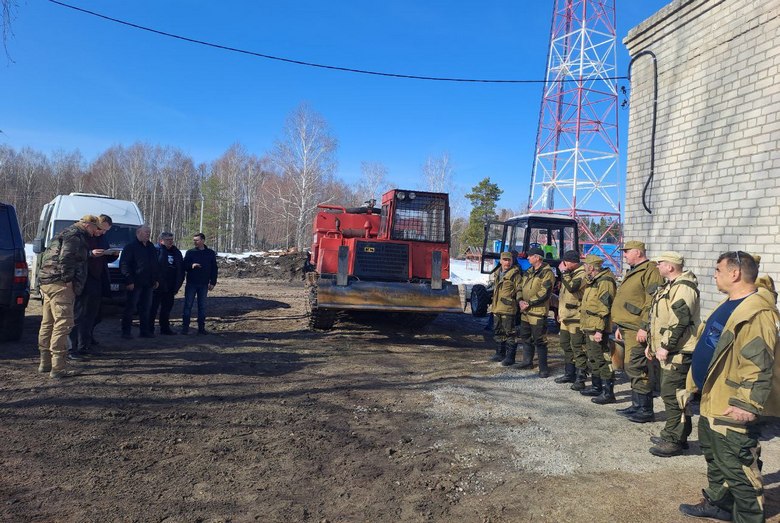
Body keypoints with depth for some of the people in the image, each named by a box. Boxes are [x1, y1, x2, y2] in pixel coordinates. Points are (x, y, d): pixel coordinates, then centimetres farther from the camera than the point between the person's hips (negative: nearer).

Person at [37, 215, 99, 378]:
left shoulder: (67, 234, 24)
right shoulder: (75, 235, -8)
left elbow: (47, 256, 28)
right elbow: (65, 258, -21)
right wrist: (68, 279, -17)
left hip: (48, 283, 11)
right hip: (59, 284, -11)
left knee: (48, 323, 16)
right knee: (63, 324, -12)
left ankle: (45, 362, 25)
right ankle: (58, 368, -14)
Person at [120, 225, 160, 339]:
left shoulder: (151, 248, 16)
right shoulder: (131, 247, -6)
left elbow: (155, 264, 21)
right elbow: (124, 265, -12)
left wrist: (156, 279, 14)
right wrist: (129, 281, -18)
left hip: (148, 283, 7)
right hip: (135, 283, -7)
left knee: (146, 308, 10)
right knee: (130, 308, -1)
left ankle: (145, 331, 16)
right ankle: (126, 332, 5)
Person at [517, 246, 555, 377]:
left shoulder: (547, 273, -12)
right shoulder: (529, 271, 15)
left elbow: (544, 293, -20)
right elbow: (520, 287, 15)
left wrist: (529, 303, -18)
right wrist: (521, 300, -3)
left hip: (538, 312, -9)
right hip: (525, 312, 9)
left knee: (539, 341, -6)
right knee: (525, 337, 19)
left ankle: (543, 368, 1)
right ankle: (527, 361, 34)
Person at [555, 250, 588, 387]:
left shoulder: (582, 274, -14)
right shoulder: (569, 274, 17)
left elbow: (572, 287, -31)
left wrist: (564, 272, -19)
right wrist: (560, 311, 28)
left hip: (576, 318, -10)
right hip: (565, 317, 10)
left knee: (578, 348, -7)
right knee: (566, 346, 17)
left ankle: (580, 378, -4)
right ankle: (569, 374, 28)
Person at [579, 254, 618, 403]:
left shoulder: (605, 282, -16)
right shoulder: (593, 282, 18)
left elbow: (605, 308, -22)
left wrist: (599, 330, -25)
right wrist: (584, 325, 24)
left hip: (598, 329, -11)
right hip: (589, 328, 11)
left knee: (602, 359, -8)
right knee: (593, 358, 18)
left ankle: (608, 392, -4)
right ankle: (596, 387, 29)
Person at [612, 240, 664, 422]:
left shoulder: (650, 271, -12)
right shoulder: (633, 272, 21)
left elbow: (653, 302, -21)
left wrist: (645, 327, -24)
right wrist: (620, 326, 24)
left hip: (638, 330, -10)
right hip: (628, 327, 10)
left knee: (635, 367, -9)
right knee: (633, 367, 14)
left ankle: (645, 410, -1)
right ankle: (637, 405, 23)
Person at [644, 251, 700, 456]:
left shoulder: (684, 287, -16)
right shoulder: (670, 286, 18)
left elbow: (679, 321, -24)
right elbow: (659, 318, 23)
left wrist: (666, 347, -23)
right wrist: (651, 343, 22)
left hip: (678, 352, -11)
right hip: (669, 350, 11)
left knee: (673, 395, -7)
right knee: (670, 394, 16)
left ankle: (675, 440, 0)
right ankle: (672, 434, 26)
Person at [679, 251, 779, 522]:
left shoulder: (756, 313, -22)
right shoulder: (729, 306, 12)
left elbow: (758, 364, -27)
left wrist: (748, 405, -29)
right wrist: (697, 383, 25)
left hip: (731, 409, -11)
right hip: (711, 401, 11)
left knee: (738, 468, 1)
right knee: (715, 459, 24)